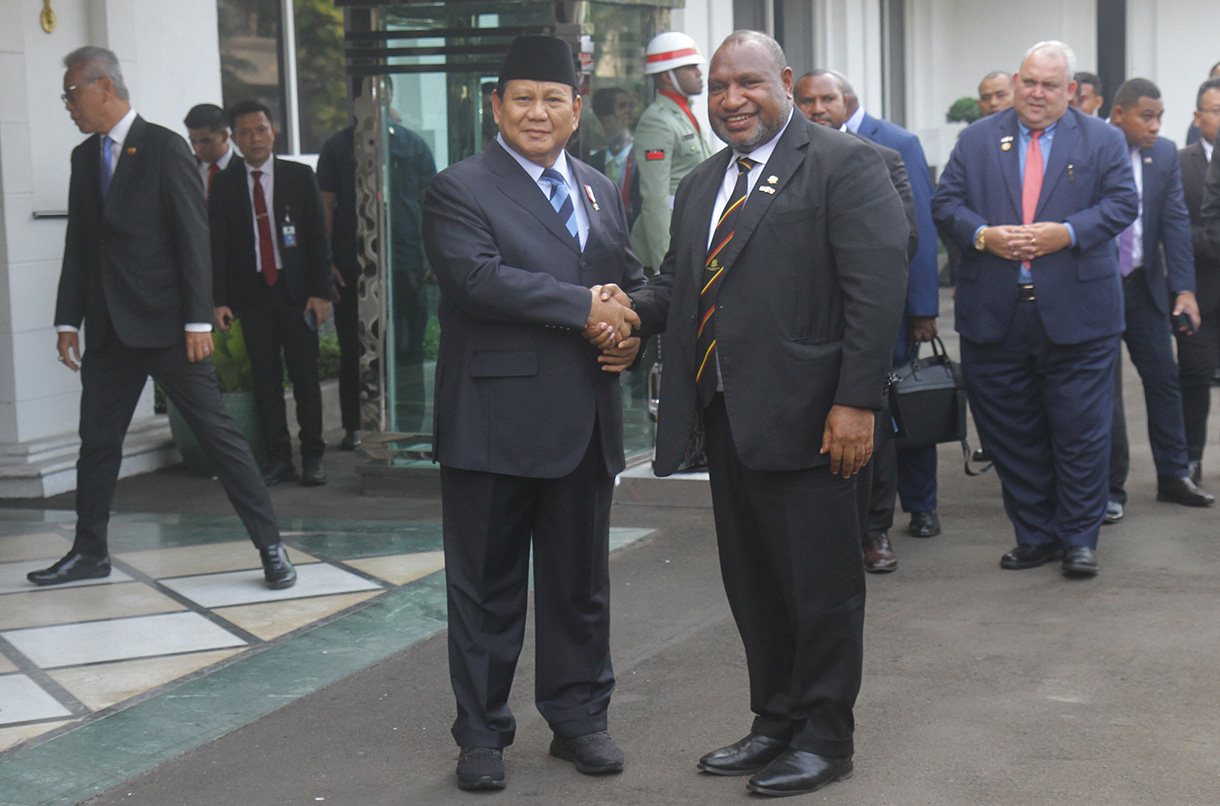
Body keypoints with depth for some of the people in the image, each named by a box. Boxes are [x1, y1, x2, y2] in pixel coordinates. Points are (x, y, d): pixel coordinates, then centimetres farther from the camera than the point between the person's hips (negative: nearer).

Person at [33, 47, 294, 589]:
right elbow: (78, 244, 14)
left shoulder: (164, 148, -7)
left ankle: (270, 546, 1)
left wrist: (198, 321, -16)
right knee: (97, 440, 11)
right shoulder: (84, 157, 13)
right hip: (110, 329, 6)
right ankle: (90, 552, 23)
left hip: (165, 324, -6)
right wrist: (69, 321, 8)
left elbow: (193, 238, -11)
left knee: (217, 433, -4)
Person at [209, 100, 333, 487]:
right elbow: (217, 246, 4)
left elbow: (318, 238, 3)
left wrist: (321, 292, -5)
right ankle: (278, 459, 11)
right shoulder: (224, 184, 5)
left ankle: (313, 458, 11)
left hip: (296, 292, -1)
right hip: (251, 293, 1)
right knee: (265, 381, 3)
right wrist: (220, 300, -4)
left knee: (305, 378, 1)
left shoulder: (300, 177, 3)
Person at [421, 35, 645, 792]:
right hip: (495, 420, -5)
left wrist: (631, 330, -4)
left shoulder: (601, 190, 16)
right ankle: (482, 732, 17)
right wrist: (585, 308, -22)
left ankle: (580, 717, 28)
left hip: (586, 422, 6)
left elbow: (633, 280, 19)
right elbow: (478, 277, -20)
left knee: (581, 582, 14)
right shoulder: (459, 190, -5)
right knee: (488, 586, 5)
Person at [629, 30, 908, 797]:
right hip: (728, 417, 8)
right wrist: (629, 309, -5)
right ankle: (776, 723, 29)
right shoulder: (701, 186, 18)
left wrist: (857, 401, -20)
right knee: (752, 584, 15)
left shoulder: (844, 164, -7)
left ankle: (824, 739, 16)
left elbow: (877, 287, -14)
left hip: (808, 417, -7)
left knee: (821, 585, 3)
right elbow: (677, 284, 19)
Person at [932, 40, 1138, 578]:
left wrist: (1066, 233, -15)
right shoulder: (977, 140, 11)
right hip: (994, 315, 2)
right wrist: (983, 235, -13)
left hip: (1075, 314, -2)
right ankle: (1033, 535, 19)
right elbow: (945, 204, 5)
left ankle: (1079, 539, 12)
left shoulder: (1102, 140, 7)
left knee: (1081, 433, 1)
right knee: (1011, 433, 7)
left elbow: (1122, 204, -1)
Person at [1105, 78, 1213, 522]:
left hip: (1144, 285, 4)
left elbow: (1175, 223, 0)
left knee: (1164, 378, 7)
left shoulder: (1164, 155, 2)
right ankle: (1110, 488, 10)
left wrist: (1184, 289, -10)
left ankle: (1173, 476, 19)